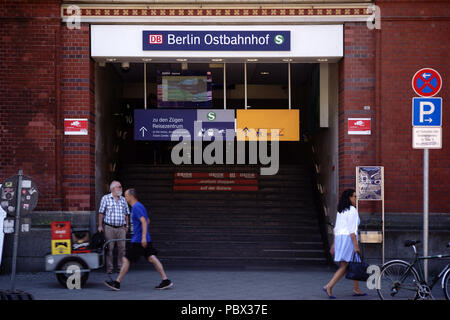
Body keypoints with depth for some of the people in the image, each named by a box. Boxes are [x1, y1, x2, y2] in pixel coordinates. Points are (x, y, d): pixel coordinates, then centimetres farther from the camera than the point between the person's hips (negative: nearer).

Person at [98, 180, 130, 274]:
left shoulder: (123, 199, 12)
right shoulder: (105, 198, 3)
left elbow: (126, 213, 17)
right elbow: (101, 212, 2)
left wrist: (127, 225, 13)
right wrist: (100, 225, -2)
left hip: (121, 228, 3)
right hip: (109, 227, -3)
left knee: (122, 248, 0)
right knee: (109, 248, -3)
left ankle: (121, 267, 8)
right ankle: (109, 268, 3)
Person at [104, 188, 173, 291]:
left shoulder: (136, 207, -13)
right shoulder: (139, 206, 17)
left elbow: (144, 221, -22)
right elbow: (147, 221, 26)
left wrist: (143, 237, -27)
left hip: (138, 240, -9)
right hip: (145, 240, 9)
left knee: (126, 259, -2)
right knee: (152, 258, 5)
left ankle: (117, 283, 4)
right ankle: (166, 280, 0)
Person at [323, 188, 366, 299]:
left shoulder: (340, 211, 15)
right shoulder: (352, 210, -10)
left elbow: (336, 228, 17)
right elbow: (352, 230, -16)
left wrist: (334, 244, 20)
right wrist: (355, 245, -17)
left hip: (339, 238, 9)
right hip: (348, 239, -9)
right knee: (344, 267, -7)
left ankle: (356, 289, 18)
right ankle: (329, 286, -13)